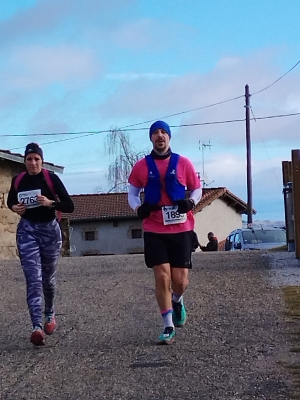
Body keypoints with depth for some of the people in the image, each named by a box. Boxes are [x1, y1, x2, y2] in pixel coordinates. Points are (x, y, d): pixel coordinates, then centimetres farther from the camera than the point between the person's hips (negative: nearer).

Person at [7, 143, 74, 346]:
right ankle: (37, 326, -20)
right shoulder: (17, 180, 0)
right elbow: (10, 201, 19)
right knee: (33, 278, -12)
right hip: (27, 230, 1)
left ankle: (50, 314, 40)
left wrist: (51, 203, -27)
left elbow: (70, 206, -10)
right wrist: (14, 207, -4)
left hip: (49, 230, -1)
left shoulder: (51, 178, -9)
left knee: (48, 277, 13)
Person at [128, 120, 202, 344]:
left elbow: (197, 188, 11)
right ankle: (169, 328, 7)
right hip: (154, 231, 0)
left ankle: (177, 301, 37)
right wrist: (138, 208, -7)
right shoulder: (141, 166, 3)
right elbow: (133, 193, 14)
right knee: (162, 278, -5)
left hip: (181, 229, 0)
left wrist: (191, 202, -10)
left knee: (180, 281, 0)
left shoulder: (183, 163, 2)